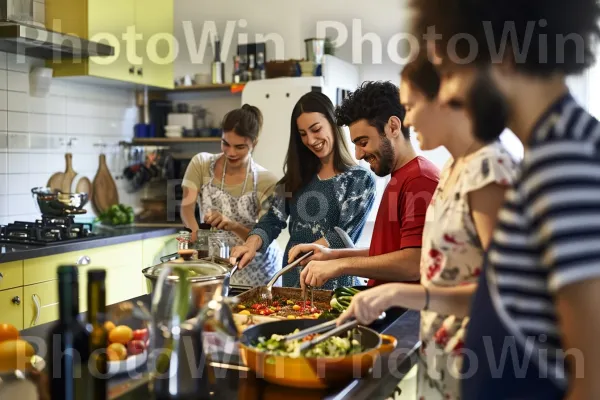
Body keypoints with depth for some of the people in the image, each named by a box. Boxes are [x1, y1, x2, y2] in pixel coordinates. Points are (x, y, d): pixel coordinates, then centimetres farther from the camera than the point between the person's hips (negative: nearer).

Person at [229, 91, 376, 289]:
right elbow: (273, 220, 1)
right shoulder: (298, 175, 9)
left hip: (333, 282, -4)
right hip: (292, 278, 5)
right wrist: (252, 245, -18)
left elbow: (345, 235, -14)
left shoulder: (360, 180, -6)